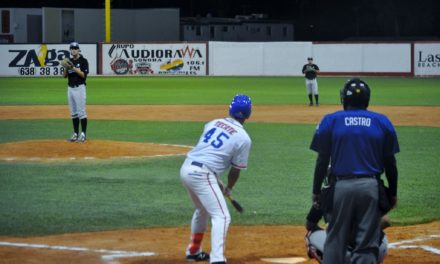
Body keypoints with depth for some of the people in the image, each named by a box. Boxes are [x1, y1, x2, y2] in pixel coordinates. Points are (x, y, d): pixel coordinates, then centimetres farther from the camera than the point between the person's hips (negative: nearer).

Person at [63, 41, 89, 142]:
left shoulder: (83, 61, -6)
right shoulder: (69, 61, 13)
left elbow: (84, 75, -15)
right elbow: (65, 75, 10)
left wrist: (74, 68, -22)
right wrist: (66, 67, -8)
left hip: (79, 88, -7)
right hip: (70, 88, 7)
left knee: (81, 111, -7)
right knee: (73, 113, 8)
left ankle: (83, 134, -5)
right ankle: (76, 133, 12)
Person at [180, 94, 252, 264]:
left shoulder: (213, 123, 14)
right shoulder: (243, 138, -3)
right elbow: (235, 169, 3)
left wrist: (218, 185, 25)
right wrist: (229, 189, 23)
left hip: (186, 169, 8)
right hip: (202, 174, -8)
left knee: (203, 210, 29)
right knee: (221, 216, -7)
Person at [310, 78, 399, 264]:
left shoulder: (330, 121, 2)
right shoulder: (382, 122, 6)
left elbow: (322, 161, 0)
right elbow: (390, 163, 7)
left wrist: (316, 192, 7)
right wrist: (392, 193, 15)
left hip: (341, 186, 0)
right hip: (371, 186, 1)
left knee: (335, 240, 7)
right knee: (367, 244, 2)